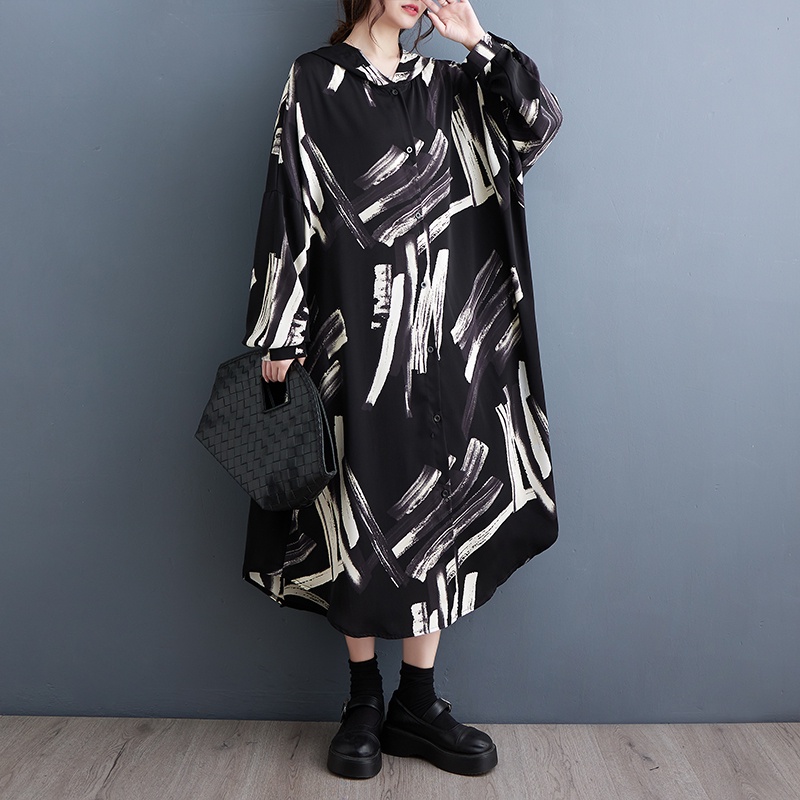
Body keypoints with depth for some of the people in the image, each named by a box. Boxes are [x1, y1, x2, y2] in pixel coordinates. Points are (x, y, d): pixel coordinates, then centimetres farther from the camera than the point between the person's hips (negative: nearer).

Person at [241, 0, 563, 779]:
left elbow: (539, 121, 8)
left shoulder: (445, 86, 16)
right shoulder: (313, 81, 5)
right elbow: (287, 207, -2)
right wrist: (279, 336, -8)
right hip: (353, 331, -3)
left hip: (440, 333, 4)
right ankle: (363, 702, 18)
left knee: (436, 504, 4)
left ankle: (417, 703, 17)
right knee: (358, 508, 2)